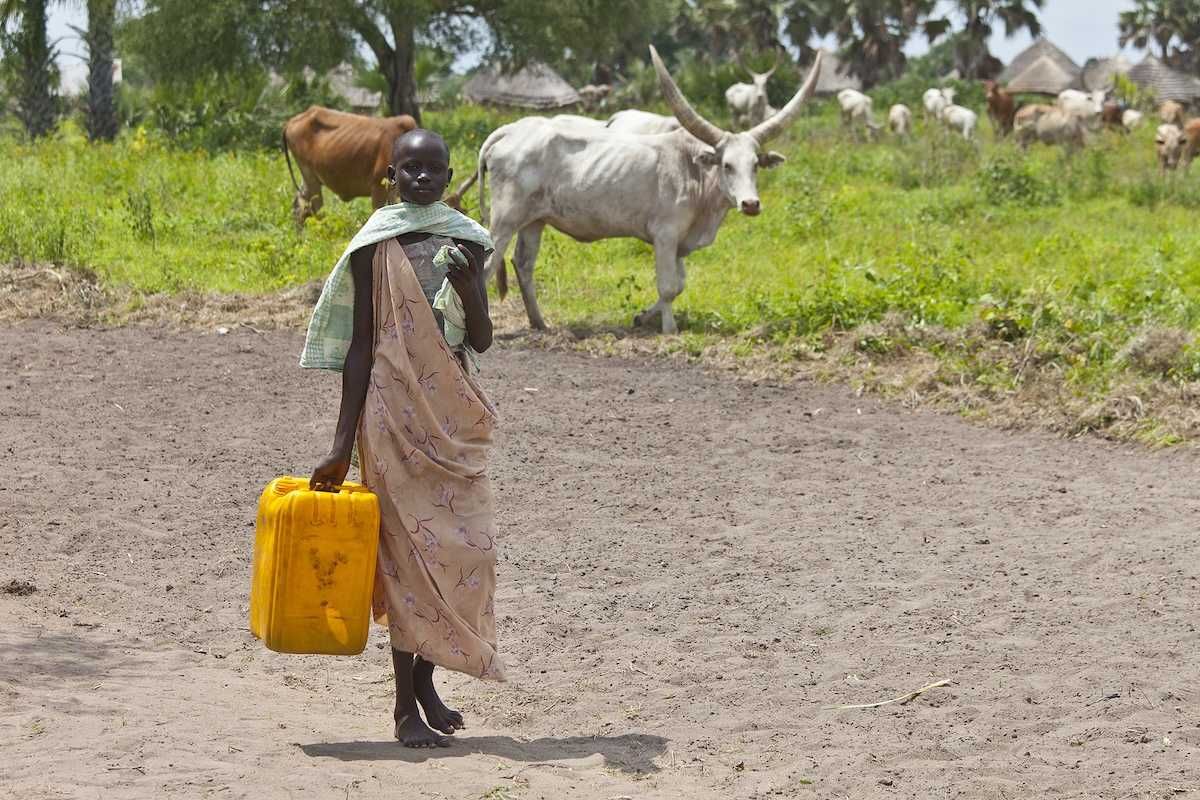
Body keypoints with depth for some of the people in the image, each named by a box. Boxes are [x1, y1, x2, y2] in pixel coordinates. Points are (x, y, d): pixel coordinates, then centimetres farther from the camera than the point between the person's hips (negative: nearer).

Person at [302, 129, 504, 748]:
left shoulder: (463, 240, 7)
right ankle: (406, 706, 3)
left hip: (454, 414, 4)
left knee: (467, 547, 3)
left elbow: (481, 341, 6)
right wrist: (342, 444, -5)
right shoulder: (375, 245, -2)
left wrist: (468, 287, -13)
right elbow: (359, 347, -2)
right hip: (395, 411, -4)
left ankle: (424, 677, 23)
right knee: (408, 547, -4)